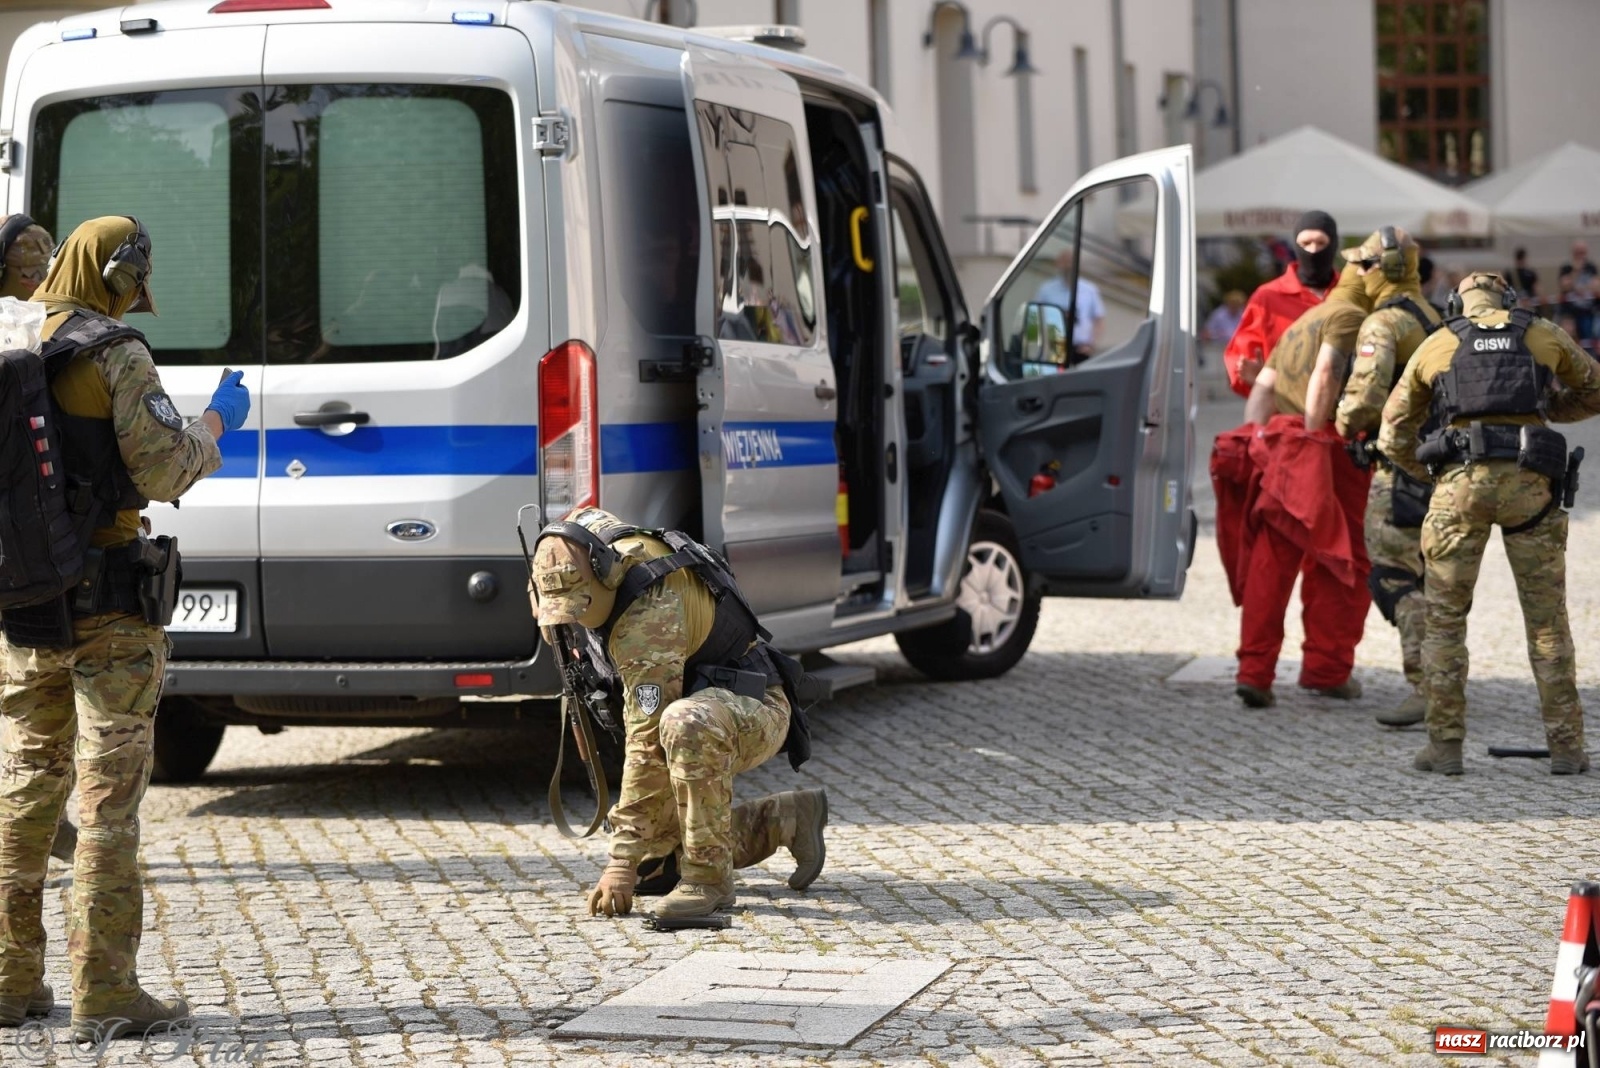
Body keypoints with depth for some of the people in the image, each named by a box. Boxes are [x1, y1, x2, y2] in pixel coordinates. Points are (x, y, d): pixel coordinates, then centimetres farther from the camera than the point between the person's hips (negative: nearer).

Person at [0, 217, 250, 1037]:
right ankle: (104, 994, -2)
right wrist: (216, 422, 1)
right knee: (109, 795, -2)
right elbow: (163, 472, -15)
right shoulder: (115, 357, -11)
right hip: (107, 608, -6)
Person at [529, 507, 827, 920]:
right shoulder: (621, 549, -9)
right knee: (654, 862, 7)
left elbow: (648, 744, -35)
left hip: (755, 713, -9)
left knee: (685, 724, -44)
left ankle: (708, 878, -30)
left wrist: (622, 863, -33)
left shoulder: (649, 615, -33)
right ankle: (788, 819, 21)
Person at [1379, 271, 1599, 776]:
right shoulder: (1544, 336, 15)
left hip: (1461, 483, 0)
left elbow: (1393, 433, 20)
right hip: (1530, 482, 0)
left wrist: (1425, 473, 34)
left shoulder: (1434, 346, 15)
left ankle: (1445, 745, 6)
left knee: (1445, 619, 9)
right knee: (1547, 620, 9)